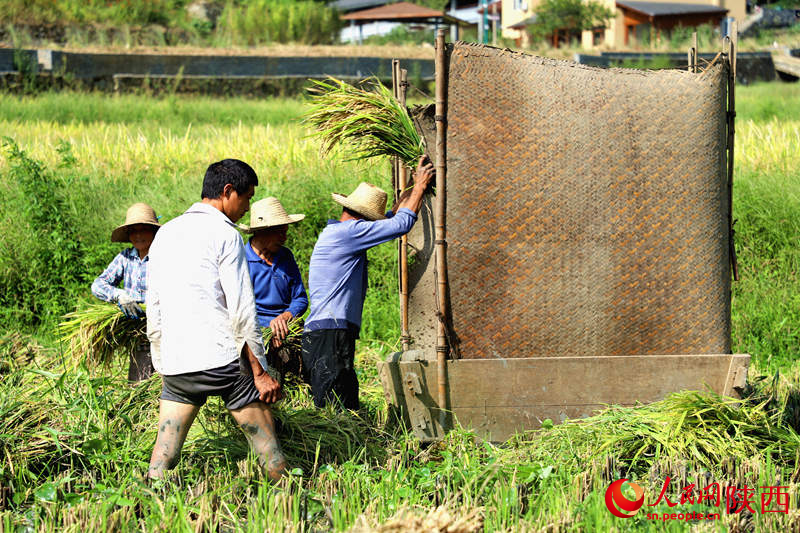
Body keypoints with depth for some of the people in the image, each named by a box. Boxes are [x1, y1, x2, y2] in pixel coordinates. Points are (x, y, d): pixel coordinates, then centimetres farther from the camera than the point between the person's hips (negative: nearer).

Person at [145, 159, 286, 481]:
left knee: (164, 454, 5)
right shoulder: (224, 234, -4)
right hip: (221, 357, -6)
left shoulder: (166, 233, 16)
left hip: (175, 361, 6)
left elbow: (153, 309, 18)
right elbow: (241, 311, -9)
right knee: (265, 441, 1)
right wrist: (260, 371, -6)